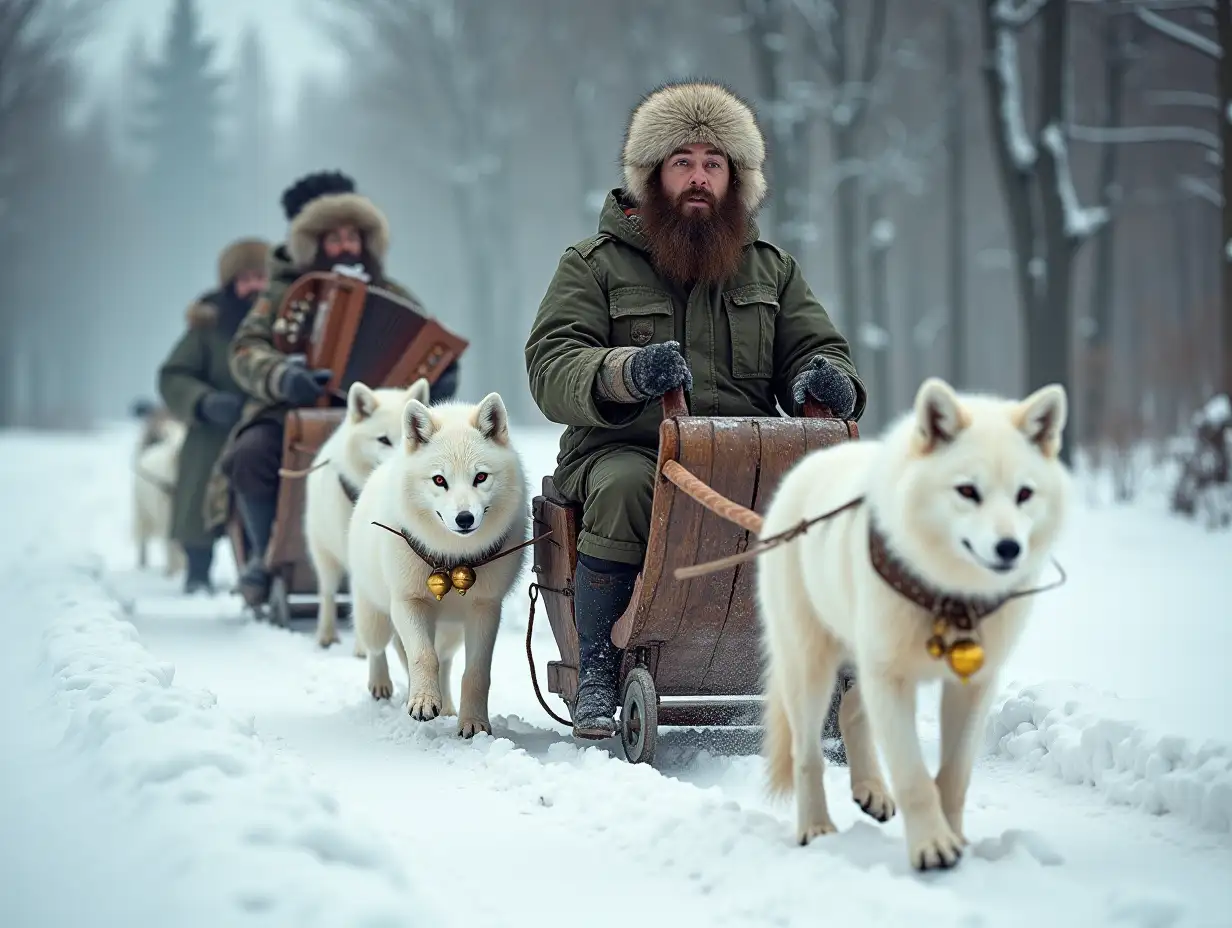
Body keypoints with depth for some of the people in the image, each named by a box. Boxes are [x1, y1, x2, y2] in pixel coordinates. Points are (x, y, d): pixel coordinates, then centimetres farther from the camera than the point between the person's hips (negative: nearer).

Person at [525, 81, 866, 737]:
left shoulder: (771, 268, 21)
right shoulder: (595, 264, 9)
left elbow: (814, 351, 15)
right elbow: (550, 368, -5)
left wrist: (825, 380, -12)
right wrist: (625, 373, -27)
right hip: (624, 451, -2)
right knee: (625, 490, -38)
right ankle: (598, 672, -25)